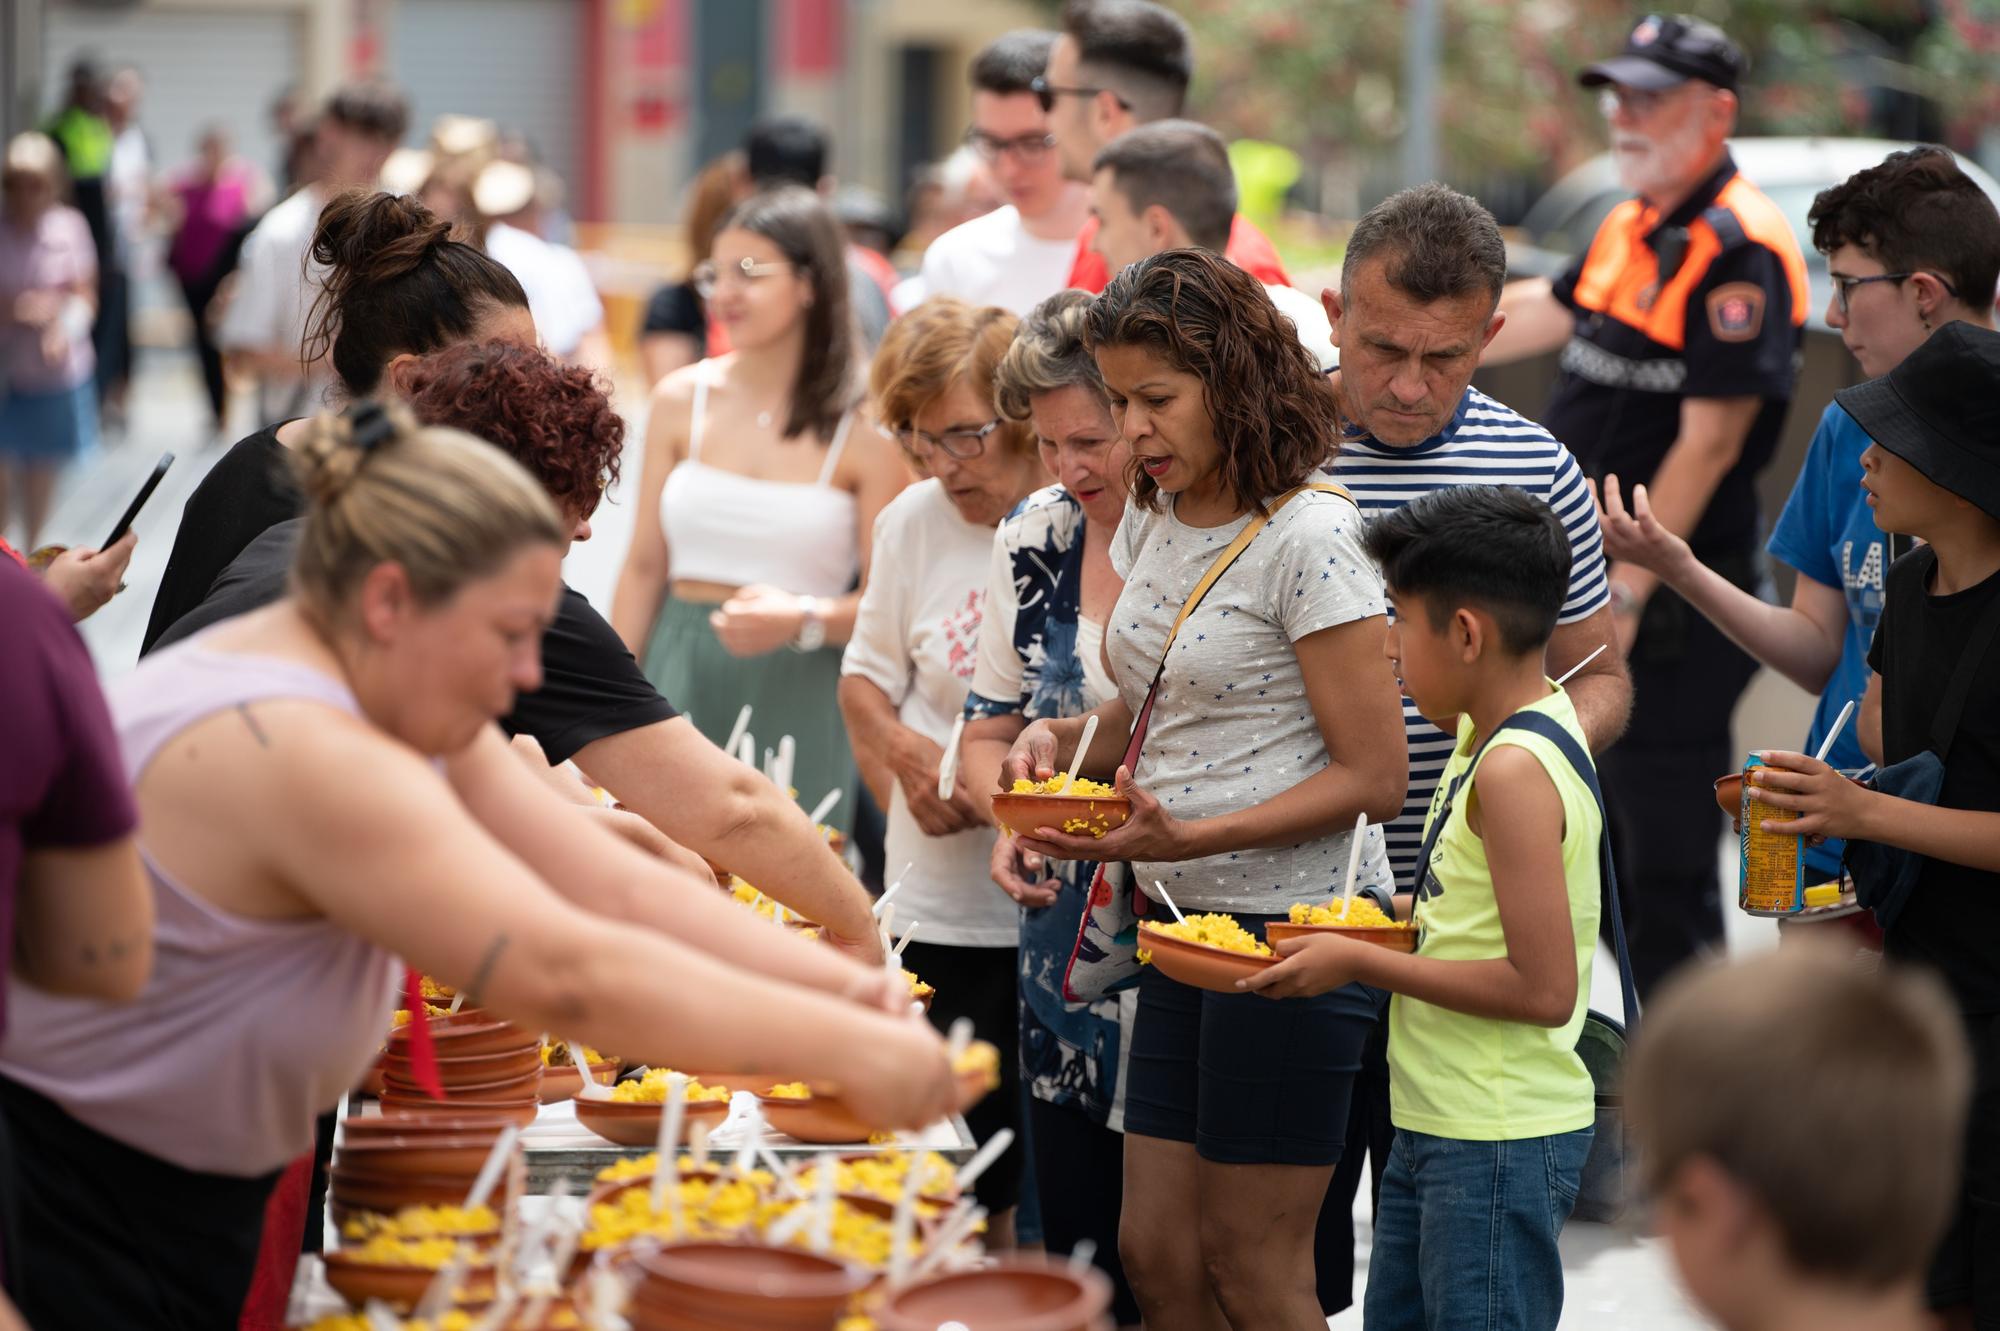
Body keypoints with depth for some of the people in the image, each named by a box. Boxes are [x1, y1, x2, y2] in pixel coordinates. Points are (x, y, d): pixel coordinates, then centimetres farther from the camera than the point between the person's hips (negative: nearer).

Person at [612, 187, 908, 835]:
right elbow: (644, 567, 9)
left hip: (802, 701, -3)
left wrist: (804, 622, -22)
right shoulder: (682, 400, 6)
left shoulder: (863, 431, -4)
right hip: (683, 682, 3)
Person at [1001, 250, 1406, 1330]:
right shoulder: (1151, 520, 9)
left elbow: (1373, 777, -16)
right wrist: (1059, 740, 2)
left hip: (1292, 926, -8)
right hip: (1186, 922, 8)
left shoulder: (1310, 538, -15)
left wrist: (1186, 837, -23)